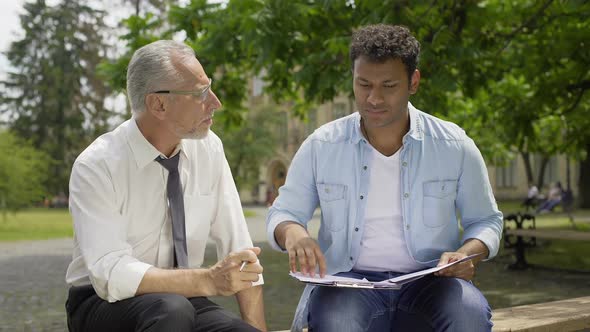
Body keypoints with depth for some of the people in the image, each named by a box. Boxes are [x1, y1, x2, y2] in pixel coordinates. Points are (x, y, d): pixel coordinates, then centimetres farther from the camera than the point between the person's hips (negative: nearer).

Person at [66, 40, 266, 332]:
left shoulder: (208, 148, -4)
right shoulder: (96, 166, -17)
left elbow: (239, 249, -2)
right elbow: (111, 275, -25)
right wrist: (210, 280, -32)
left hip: (183, 300, 4)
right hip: (103, 303, -4)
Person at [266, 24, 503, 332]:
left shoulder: (455, 147, 3)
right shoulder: (321, 147, 3)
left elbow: (485, 221, 13)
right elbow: (281, 214, 10)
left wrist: (468, 254, -10)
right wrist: (293, 232, -15)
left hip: (430, 281, 1)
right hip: (349, 282, -1)